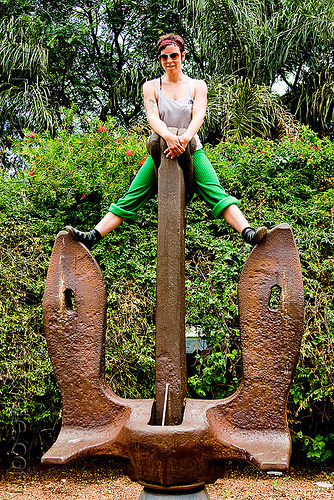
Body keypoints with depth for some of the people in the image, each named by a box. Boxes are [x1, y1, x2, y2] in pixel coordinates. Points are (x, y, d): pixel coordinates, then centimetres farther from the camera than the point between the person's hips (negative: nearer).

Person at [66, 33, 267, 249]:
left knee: (217, 194, -20)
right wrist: (169, 136, -31)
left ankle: (248, 234, -32)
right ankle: (93, 236, -11)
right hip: (161, 150, 1)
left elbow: (199, 115, -8)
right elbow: (152, 116, -8)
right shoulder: (151, 87, 9)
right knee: (131, 198, -7)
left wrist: (185, 138, -31)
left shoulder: (197, 85, 9)